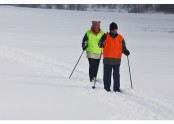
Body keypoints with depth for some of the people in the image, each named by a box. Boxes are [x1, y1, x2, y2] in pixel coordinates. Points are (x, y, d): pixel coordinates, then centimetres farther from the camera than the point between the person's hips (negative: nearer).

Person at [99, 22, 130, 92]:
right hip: (107, 59, 0)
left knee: (116, 75, -4)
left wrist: (126, 52, -10)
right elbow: (100, 45, -4)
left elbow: (123, 48, 11)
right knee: (107, 75, 4)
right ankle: (107, 88, 13)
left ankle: (116, 89, 0)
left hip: (117, 60, 0)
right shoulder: (106, 36, 2)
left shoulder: (120, 38, 7)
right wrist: (102, 41, -24)